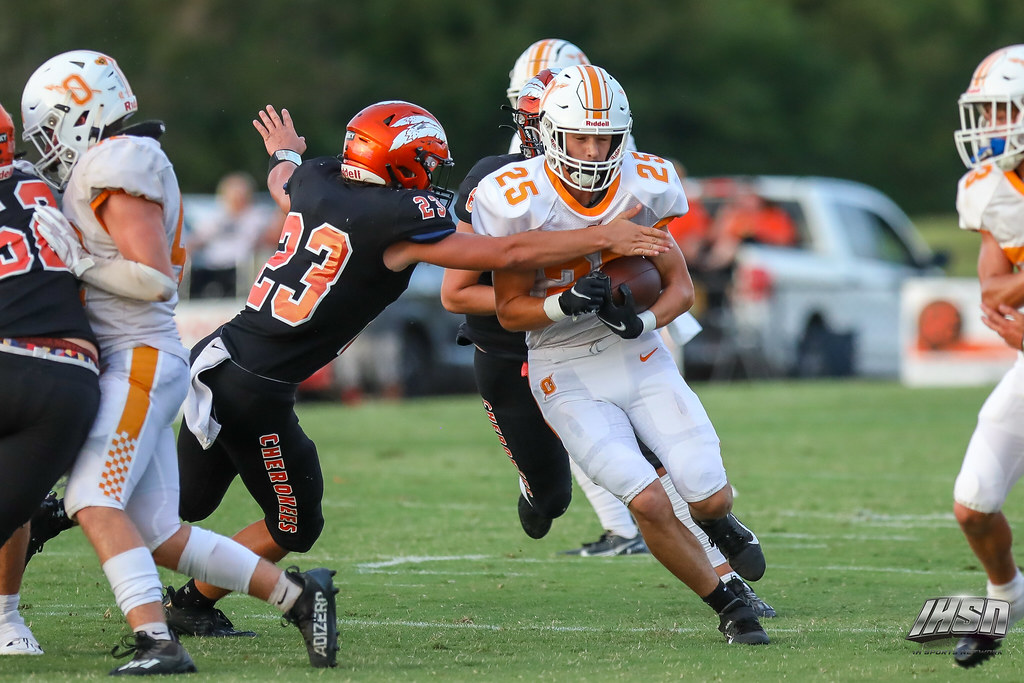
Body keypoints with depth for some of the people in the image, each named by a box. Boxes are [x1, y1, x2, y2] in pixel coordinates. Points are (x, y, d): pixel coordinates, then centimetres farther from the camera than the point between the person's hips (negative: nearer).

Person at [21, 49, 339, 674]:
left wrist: (77, 262, -17)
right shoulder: (98, 171, 17)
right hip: (130, 364, 10)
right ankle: (297, 594, 14)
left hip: (141, 360, -10)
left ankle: (158, 642, -27)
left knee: (94, 503, -20)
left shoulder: (117, 167, -12)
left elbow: (155, 280, -18)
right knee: (157, 535, 8)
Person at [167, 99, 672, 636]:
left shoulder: (318, 182, 6)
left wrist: (285, 154, 58)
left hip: (214, 357, 8)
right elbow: (508, 253, -12)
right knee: (294, 526, 13)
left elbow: (282, 184, 33)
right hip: (256, 391, -8)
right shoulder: (397, 221, -15)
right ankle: (190, 607, 22)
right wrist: (604, 239, -4)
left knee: (187, 501, 25)